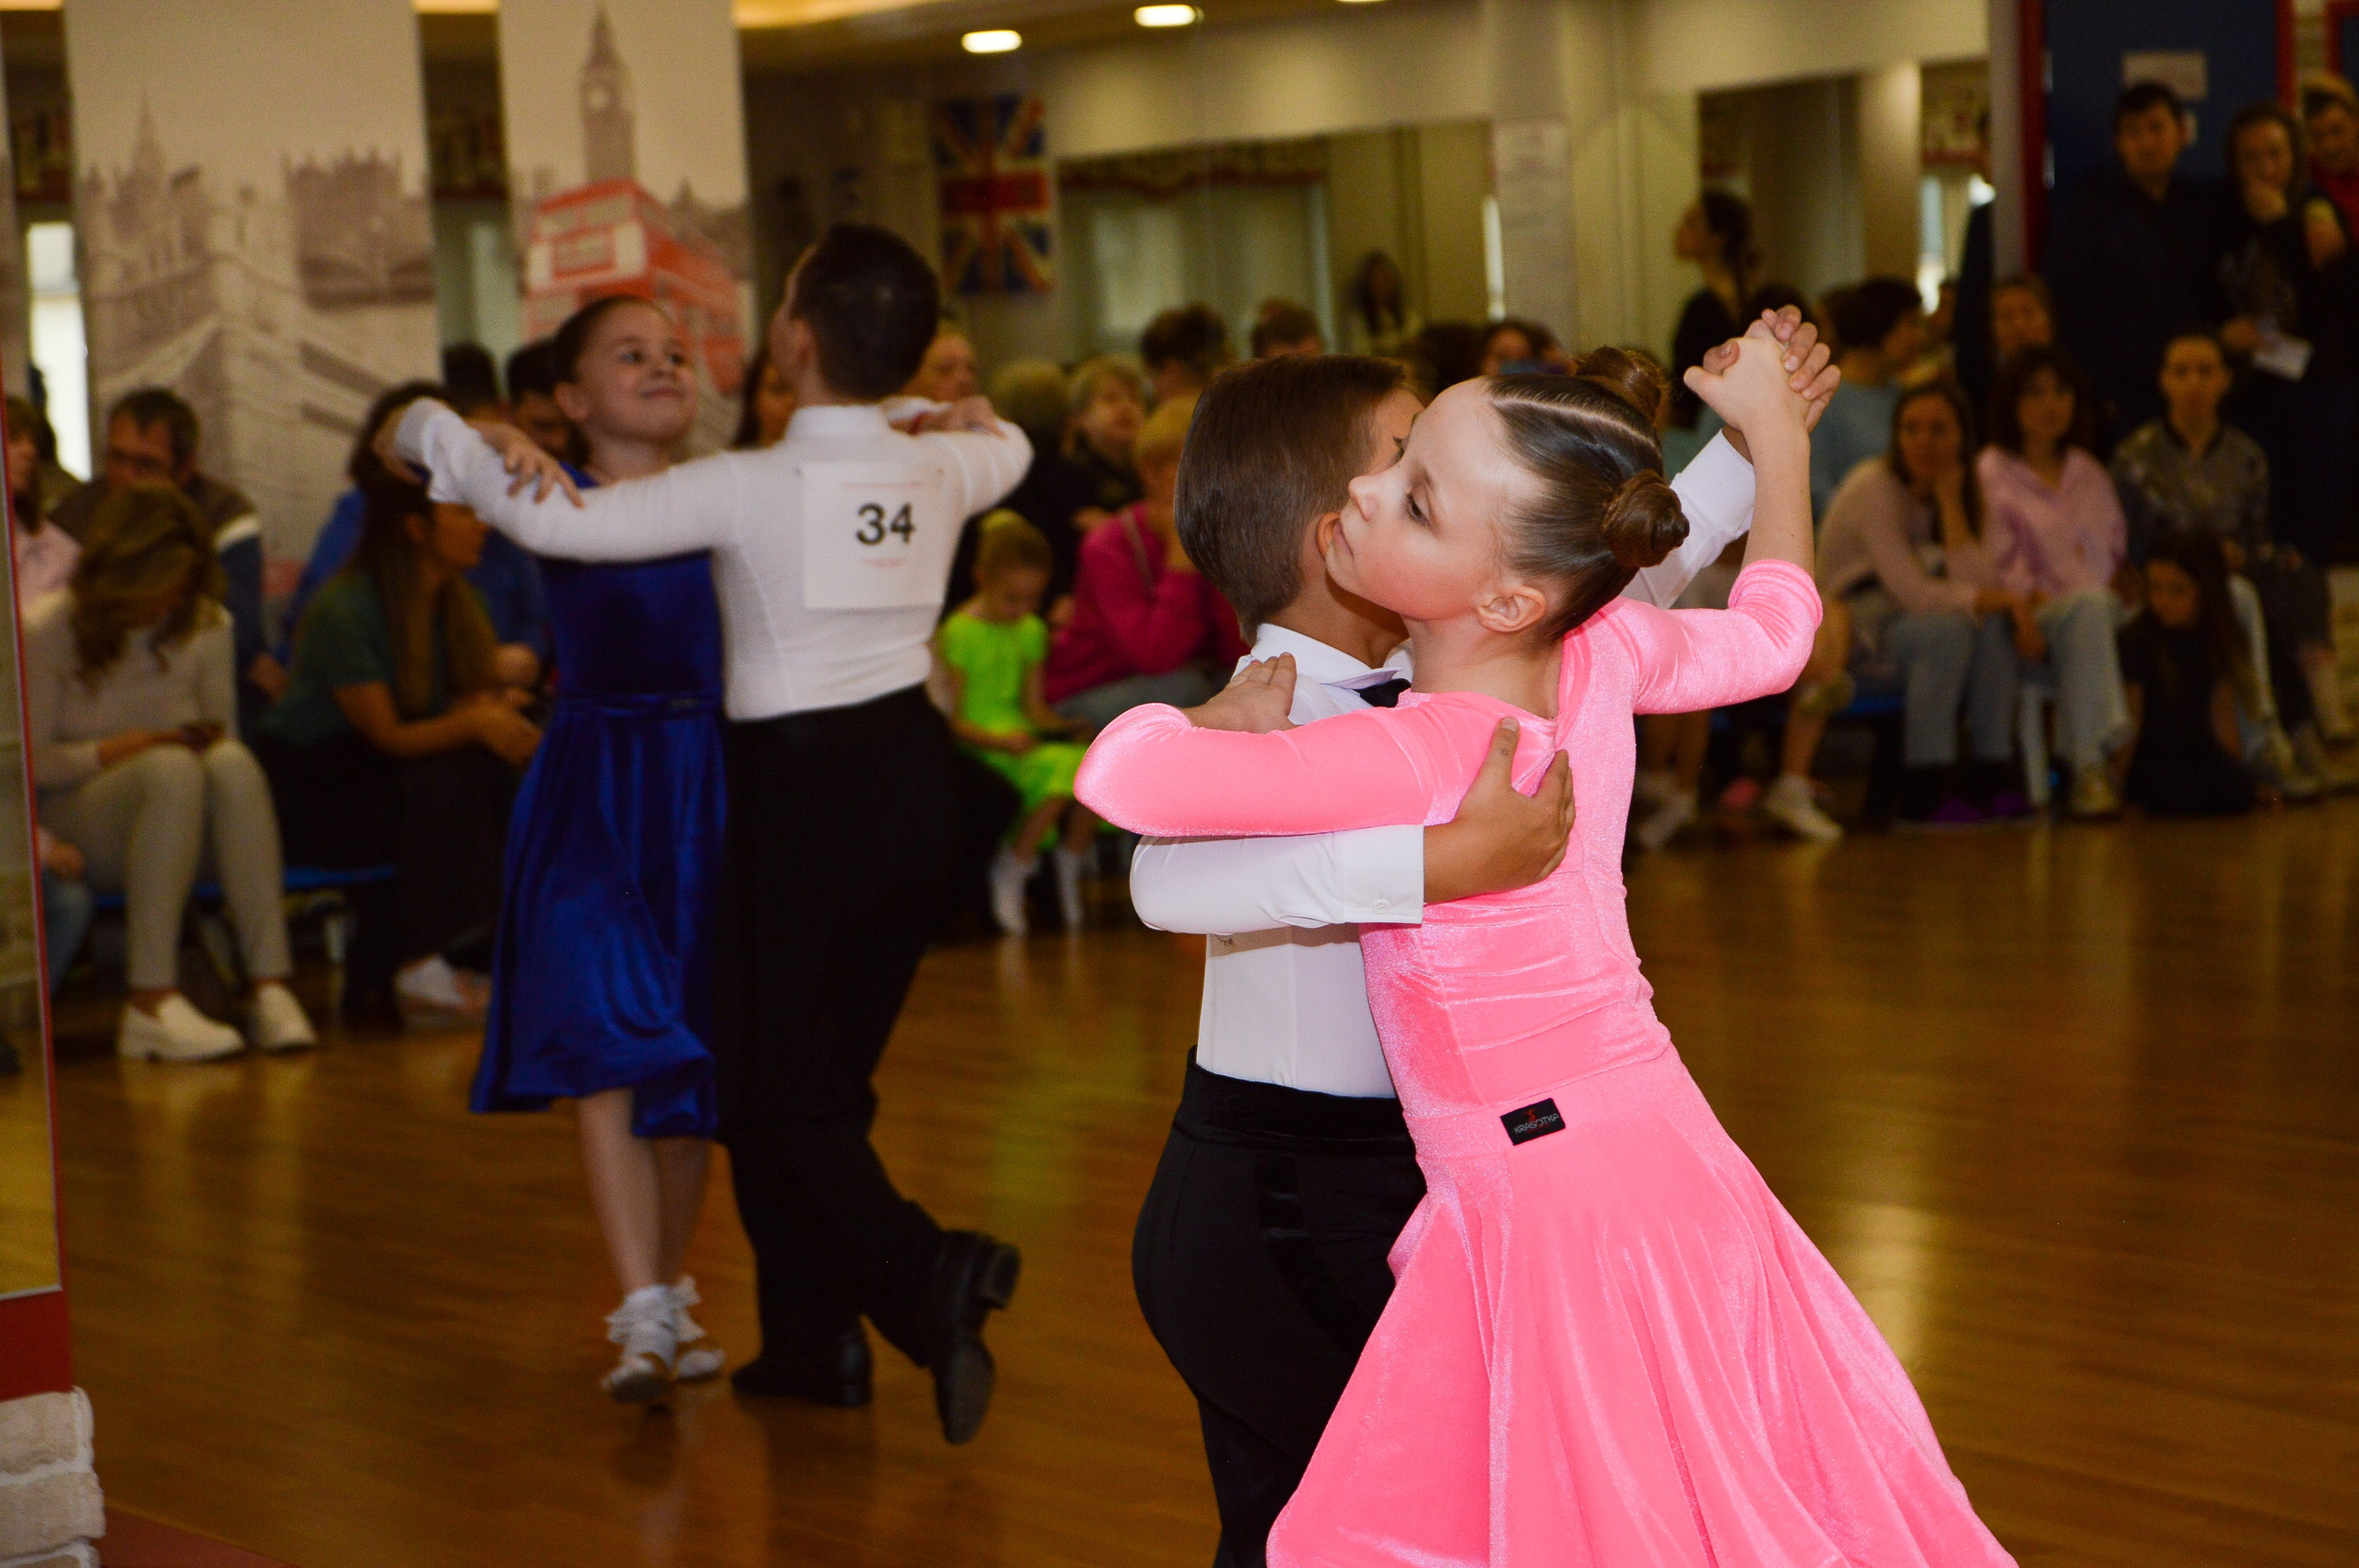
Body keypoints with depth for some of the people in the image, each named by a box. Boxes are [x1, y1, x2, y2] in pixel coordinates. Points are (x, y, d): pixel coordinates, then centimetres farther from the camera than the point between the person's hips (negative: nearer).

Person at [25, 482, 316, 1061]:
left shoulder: (207, 627, 3)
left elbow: (222, 735, 7)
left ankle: (272, 987, -41)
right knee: (172, 768, -36)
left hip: (185, 828, 3)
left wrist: (211, 744, -18)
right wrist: (121, 750, -21)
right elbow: (29, 763, -6)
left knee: (232, 762, -32)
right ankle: (152, 1003, -44)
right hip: (75, 827, -3)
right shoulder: (48, 632, -6)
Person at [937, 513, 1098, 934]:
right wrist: (1000, 740, -23)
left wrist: (1064, 725, -4)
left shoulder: (1032, 630, 15)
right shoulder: (960, 632, -8)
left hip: (1021, 735, 7)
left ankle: (1068, 873, -4)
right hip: (979, 743, -7)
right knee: (1064, 767, -31)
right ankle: (1011, 872, -14)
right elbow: (953, 720, -9)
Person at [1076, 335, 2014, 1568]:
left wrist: (1236, 714, -7)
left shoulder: (1418, 757, -25)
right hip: (1660, 1160, 8)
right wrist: (1776, 427, 30)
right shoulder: (1606, 651, -5)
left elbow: (1126, 777, -29)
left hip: (1543, 1208, -8)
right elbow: (1773, 631, 18)